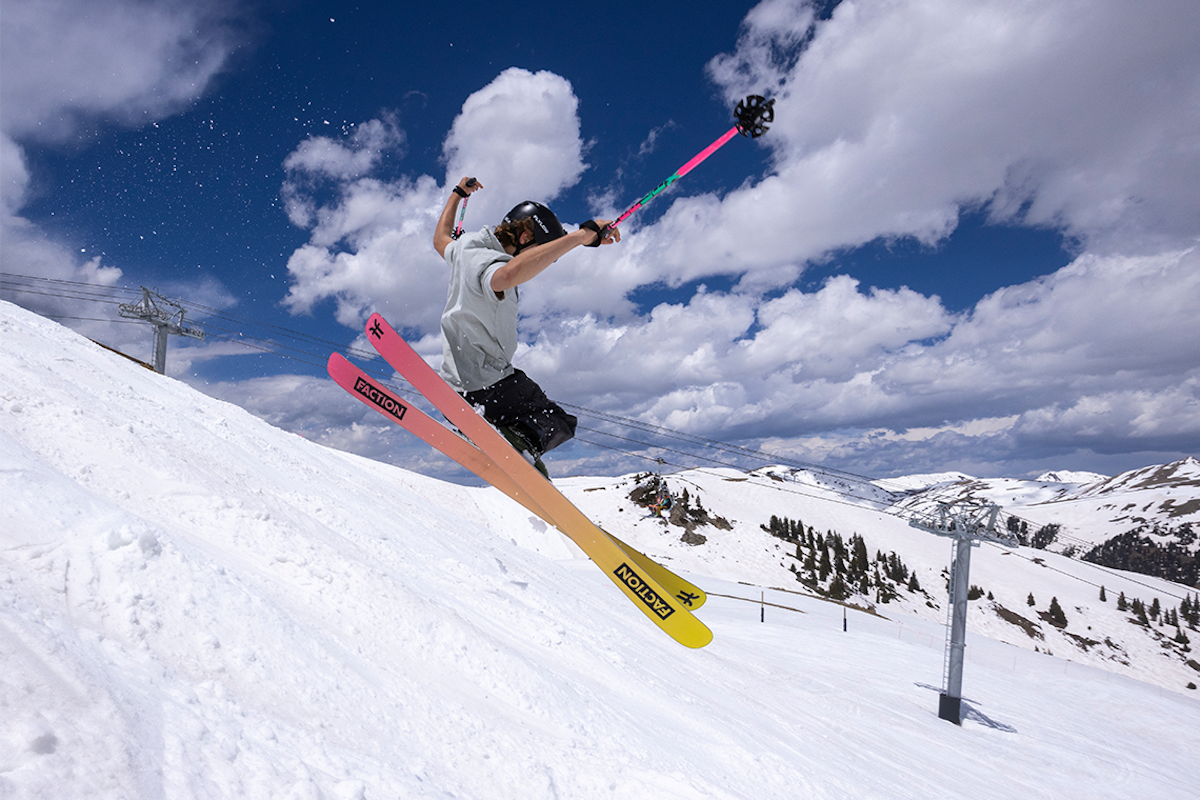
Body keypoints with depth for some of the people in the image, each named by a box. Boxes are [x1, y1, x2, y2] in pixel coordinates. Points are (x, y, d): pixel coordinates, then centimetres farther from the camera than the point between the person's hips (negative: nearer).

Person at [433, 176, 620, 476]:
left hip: (458, 387, 9)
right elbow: (506, 276, -46)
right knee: (558, 423, -3)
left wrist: (458, 193, 48)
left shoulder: (462, 249, 9)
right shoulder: (489, 261, -19)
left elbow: (441, 238, 35)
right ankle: (522, 439, -29)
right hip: (488, 385, -9)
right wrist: (583, 235, -47)